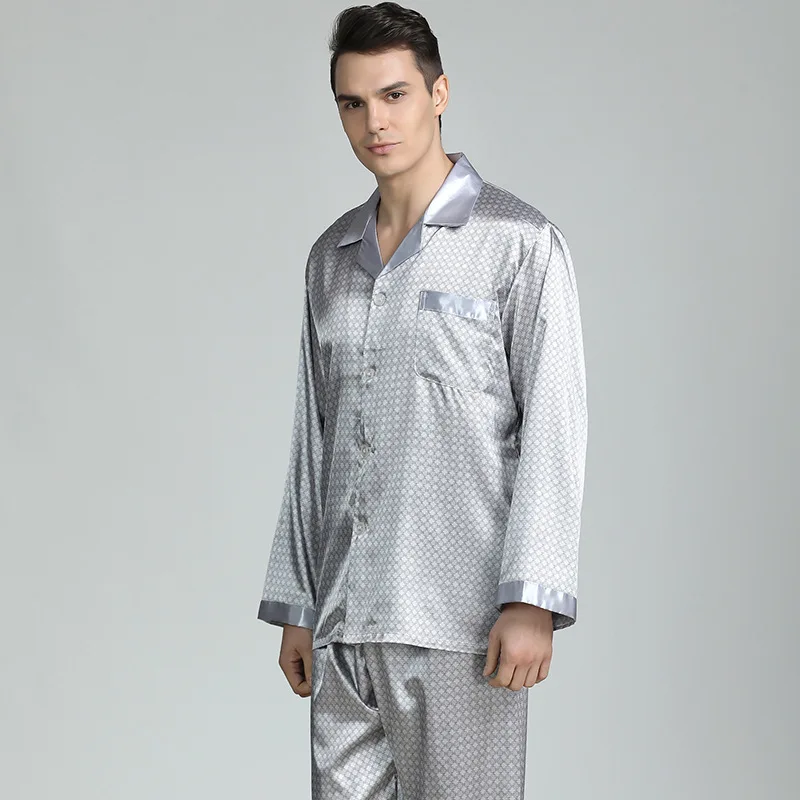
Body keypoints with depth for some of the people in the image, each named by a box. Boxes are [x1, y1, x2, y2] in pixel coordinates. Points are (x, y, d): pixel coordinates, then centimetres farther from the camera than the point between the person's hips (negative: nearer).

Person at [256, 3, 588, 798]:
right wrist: (294, 605, 14)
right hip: (344, 616, 5)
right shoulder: (332, 256, 14)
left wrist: (532, 600, -15)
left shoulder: (519, 243, -3)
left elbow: (552, 430, -8)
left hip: (458, 616, -5)